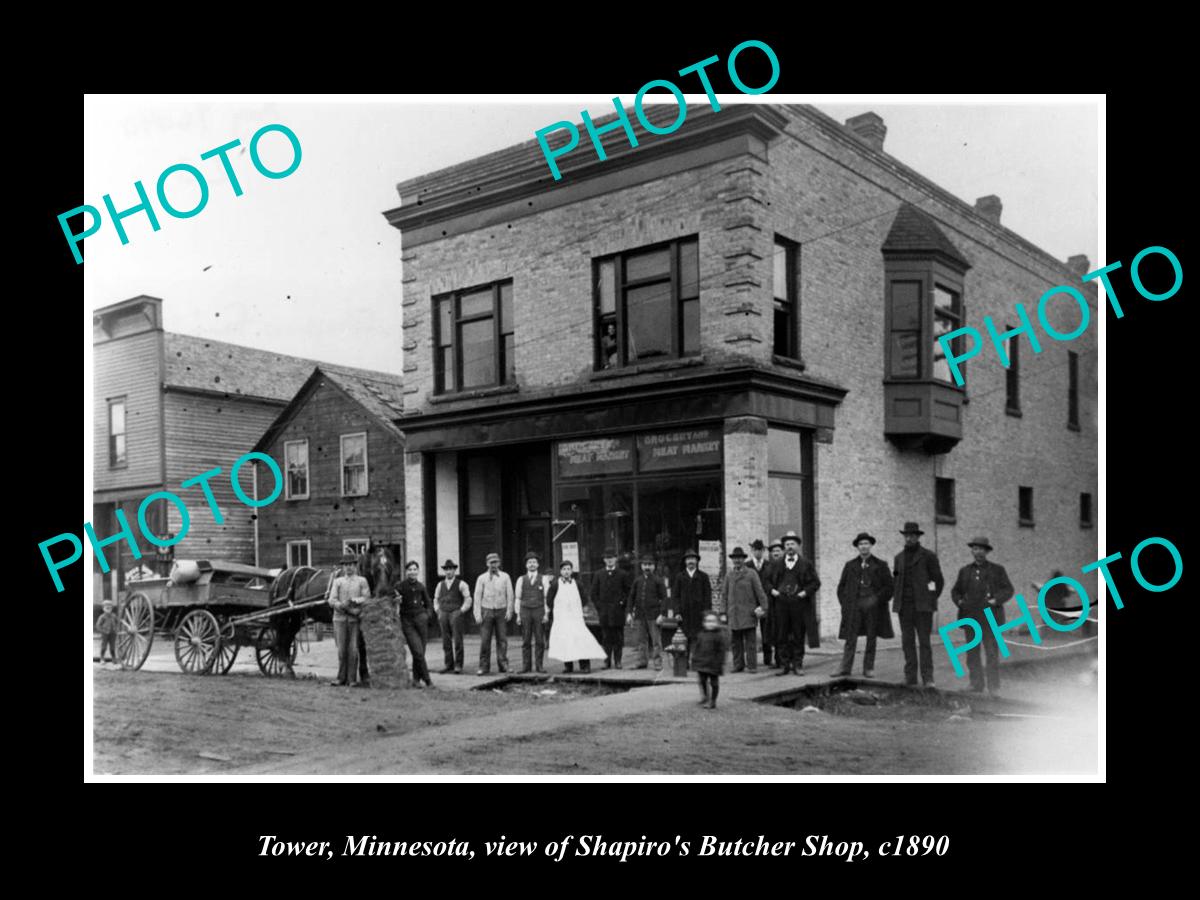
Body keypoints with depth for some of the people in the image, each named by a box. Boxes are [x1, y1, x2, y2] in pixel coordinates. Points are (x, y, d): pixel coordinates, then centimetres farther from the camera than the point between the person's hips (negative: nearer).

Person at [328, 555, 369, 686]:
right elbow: (332, 600, 3)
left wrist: (356, 600, -18)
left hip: (355, 619, -1)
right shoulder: (337, 581, 12)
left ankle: (352, 679, 1)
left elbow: (367, 598, -1)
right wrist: (342, 605, -15)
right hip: (340, 618, 1)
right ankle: (342, 679, 9)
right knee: (342, 650, 1)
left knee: (353, 649, -4)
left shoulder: (361, 581, 9)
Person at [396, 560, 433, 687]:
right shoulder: (400, 586, -3)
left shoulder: (421, 587, 7)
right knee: (418, 652, -10)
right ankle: (427, 679, -1)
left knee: (420, 652, 2)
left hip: (421, 619, 3)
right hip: (407, 621, -3)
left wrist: (426, 614, 6)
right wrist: (397, 601, -21)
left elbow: (428, 604, 20)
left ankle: (416, 679, 16)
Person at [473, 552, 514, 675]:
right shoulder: (481, 578, 4)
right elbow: (477, 596, 2)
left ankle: (503, 665, 7)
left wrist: (509, 611, -4)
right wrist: (477, 614, -6)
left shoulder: (505, 577, 6)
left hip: (501, 611, 1)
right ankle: (484, 667, 0)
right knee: (485, 640, -4)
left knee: (502, 639, 0)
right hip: (486, 610, -1)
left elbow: (510, 595, 5)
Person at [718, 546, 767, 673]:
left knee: (750, 641, -4)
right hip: (733, 614, 3)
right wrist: (723, 613, 6)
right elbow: (724, 594, 12)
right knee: (736, 642, 4)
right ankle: (738, 665, 11)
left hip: (748, 613, -3)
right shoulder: (729, 575, 11)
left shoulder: (751, 573, 3)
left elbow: (760, 592, 1)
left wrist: (764, 608, -6)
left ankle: (752, 665, 0)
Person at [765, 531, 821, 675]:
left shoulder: (805, 564, 5)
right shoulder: (777, 564, 10)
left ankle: (797, 665, 10)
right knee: (781, 637, 2)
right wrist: (772, 590, -2)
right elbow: (767, 580, 16)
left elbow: (815, 582, 4)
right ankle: (784, 665, 9)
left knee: (798, 637, 3)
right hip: (781, 604, 2)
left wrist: (805, 592, -9)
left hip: (799, 604, -2)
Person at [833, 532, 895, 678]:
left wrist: (876, 599, -10)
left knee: (871, 638, 4)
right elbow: (841, 586, 15)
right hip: (853, 607, 1)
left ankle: (869, 668, 11)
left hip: (873, 607, -1)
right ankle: (845, 668, -3)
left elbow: (888, 587, 2)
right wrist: (845, 603, 2)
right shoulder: (850, 566, 13)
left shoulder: (880, 565, 7)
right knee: (850, 638, -4)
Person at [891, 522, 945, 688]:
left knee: (924, 641, -8)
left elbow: (939, 581, 2)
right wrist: (896, 599, 9)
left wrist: (931, 601, 3)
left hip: (922, 605, -4)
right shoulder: (899, 557, 12)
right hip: (904, 606, 4)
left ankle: (928, 679, -7)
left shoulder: (929, 556, -1)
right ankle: (910, 679, 4)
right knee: (908, 642, 2)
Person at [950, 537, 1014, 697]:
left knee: (992, 652, -7)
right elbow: (955, 590, 20)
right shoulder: (965, 571, 15)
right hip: (970, 618, 3)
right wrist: (959, 601, 1)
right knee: (972, 652, 2)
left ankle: (994, 688, -4)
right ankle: (976, 684, 9)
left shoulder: (997, 570, 8)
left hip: (990, 617, -3)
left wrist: (995, 601, -12)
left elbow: (1008, 590, 3)